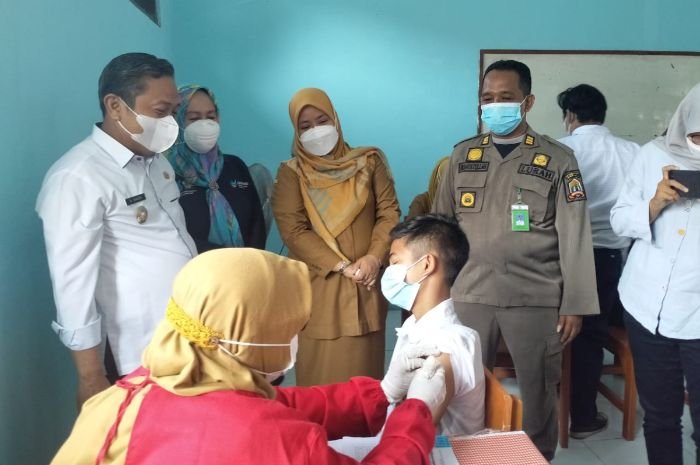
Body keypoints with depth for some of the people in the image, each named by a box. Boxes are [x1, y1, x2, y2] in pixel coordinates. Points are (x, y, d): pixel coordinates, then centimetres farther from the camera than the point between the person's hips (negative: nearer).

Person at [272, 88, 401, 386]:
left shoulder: (368, 161, 9)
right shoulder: (291, 173, 3)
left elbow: (390, 212, 5)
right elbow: (293, 230, -7)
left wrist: (374, 257, -12)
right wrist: (342, 266, -13)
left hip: (366, 285, 2)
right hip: (318, 287, -1)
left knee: (364, 368, 7)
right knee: (322, 371, 2)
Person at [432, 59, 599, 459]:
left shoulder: (558, 159, 0)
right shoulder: (463, 156, 8)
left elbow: (574, 235, -2)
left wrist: (575, 304, -5)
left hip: (536, 298, -2)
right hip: (469, 295, 2)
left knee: (539, 394, 9)